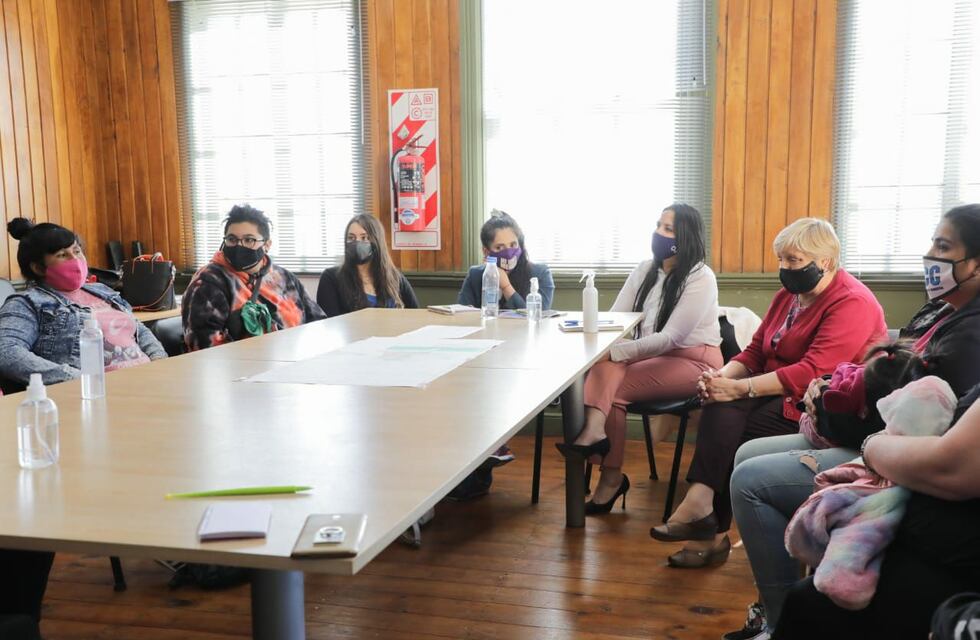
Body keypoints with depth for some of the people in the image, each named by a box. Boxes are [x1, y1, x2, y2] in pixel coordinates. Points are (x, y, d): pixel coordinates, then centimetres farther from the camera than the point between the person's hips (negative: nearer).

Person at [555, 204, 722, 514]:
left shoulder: (701, 278, -11)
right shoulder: (645, 270, 10)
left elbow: (669, 338, -20)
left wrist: (614, 352, -27)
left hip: (694, 361, -5)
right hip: (653, 355, 5)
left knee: (614, 387, -26)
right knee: (604, 368, -28)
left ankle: (611, 477, -25)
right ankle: (594, 431, -44)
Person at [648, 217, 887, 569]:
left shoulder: (852, 303, -14)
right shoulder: (788, 295, 14)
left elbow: (812, 372, -25)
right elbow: (755, 352, 10)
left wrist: (739, 388, -28)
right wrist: (724, 375, -13)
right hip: (778, 392, 7)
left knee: (728, 434, -25)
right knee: (721, 410, -24)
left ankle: (712, 532, -18)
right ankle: (701, 506, -27)